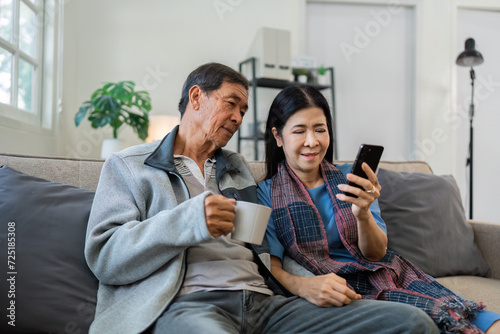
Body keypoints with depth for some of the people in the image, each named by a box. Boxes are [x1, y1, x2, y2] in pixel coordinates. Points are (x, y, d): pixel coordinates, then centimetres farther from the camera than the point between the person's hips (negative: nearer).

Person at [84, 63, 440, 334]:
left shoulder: (238, 167, 29)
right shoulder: (128, 166, 13)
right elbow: (103, 256, -1)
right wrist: (188, 220, -16)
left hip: (264, 302, 5)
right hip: (186, 303, -5)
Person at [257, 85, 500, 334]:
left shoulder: (350, 177, 11)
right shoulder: (266, 194, 3)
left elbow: (377, 253, 4)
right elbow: (270, 265, -6)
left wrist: (363, 214, -18)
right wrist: (302, 285, -28)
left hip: (378, 275, 3)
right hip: (335, 294, -3)